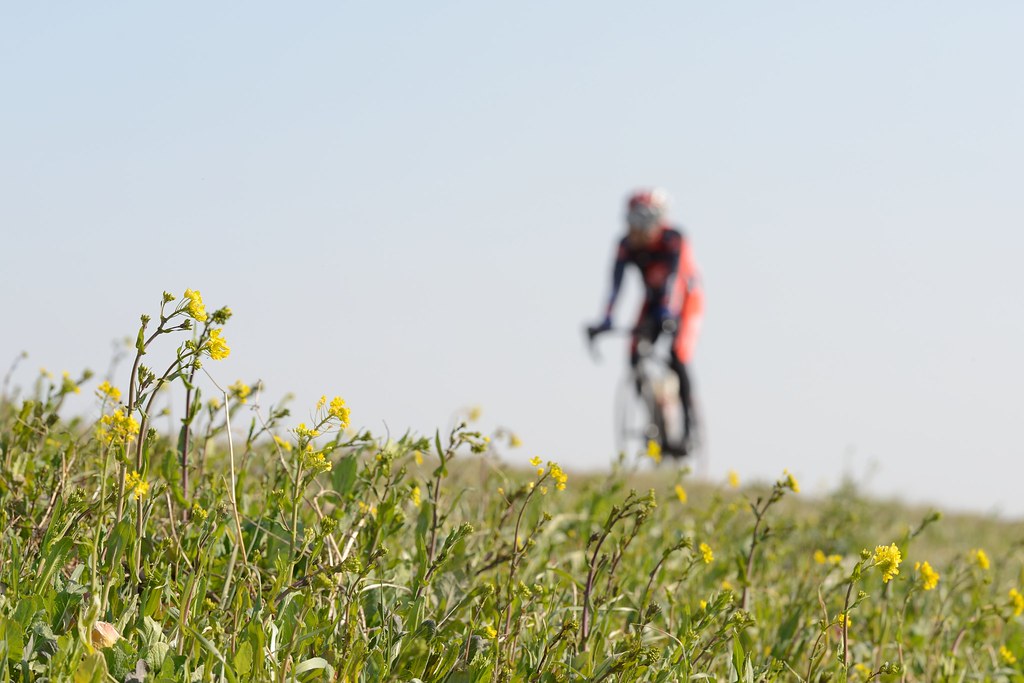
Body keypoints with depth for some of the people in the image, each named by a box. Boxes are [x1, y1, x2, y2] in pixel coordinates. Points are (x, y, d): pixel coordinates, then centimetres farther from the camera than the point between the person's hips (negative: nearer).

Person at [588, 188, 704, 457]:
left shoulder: (673, 239, -28)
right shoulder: (627, 245, -18)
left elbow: (673, 277, -40)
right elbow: (616, 283, -25)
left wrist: (667, 314, -54)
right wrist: (605, 321, -38)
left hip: (685, 300, -4)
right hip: (653, 301, 4)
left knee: (677, 359, -23)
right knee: (636, 357, -14)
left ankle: (689, 427, -13)